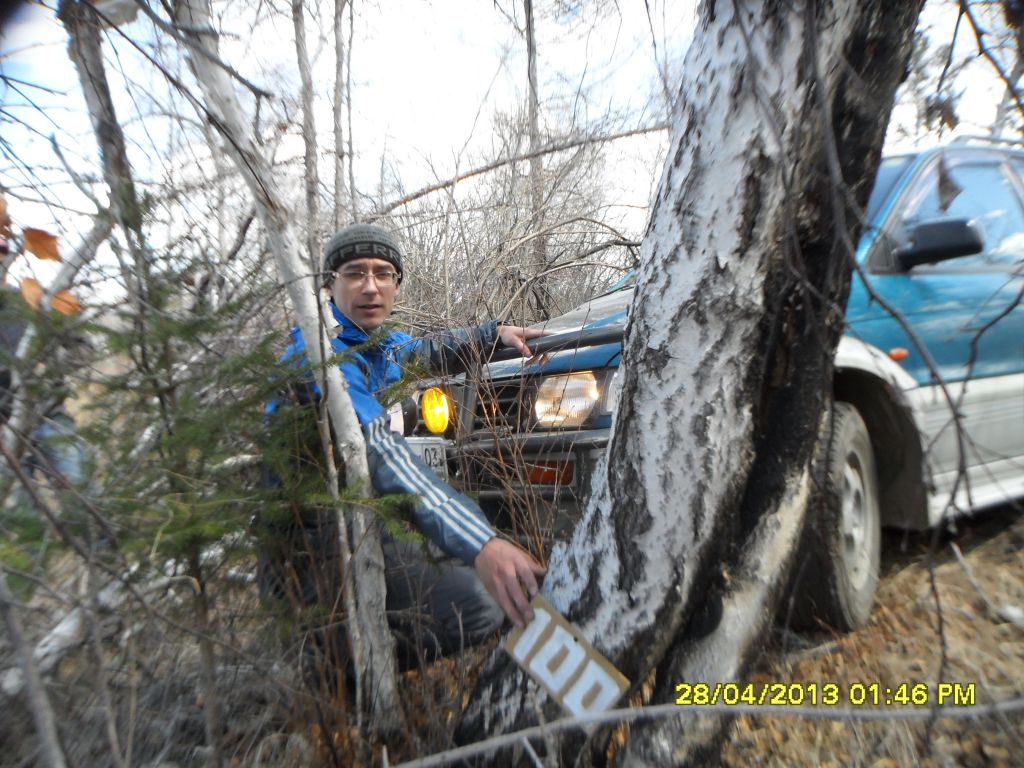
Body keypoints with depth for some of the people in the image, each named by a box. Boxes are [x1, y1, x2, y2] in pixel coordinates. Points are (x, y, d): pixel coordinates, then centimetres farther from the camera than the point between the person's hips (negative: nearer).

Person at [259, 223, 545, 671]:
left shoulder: (380, 343, 7)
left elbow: (430, 353, 29)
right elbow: (379, 452, -38)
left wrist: (495, 332, 16)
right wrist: (479, 544, -49)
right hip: (311, 551, -10)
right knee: (480, 606, -25)